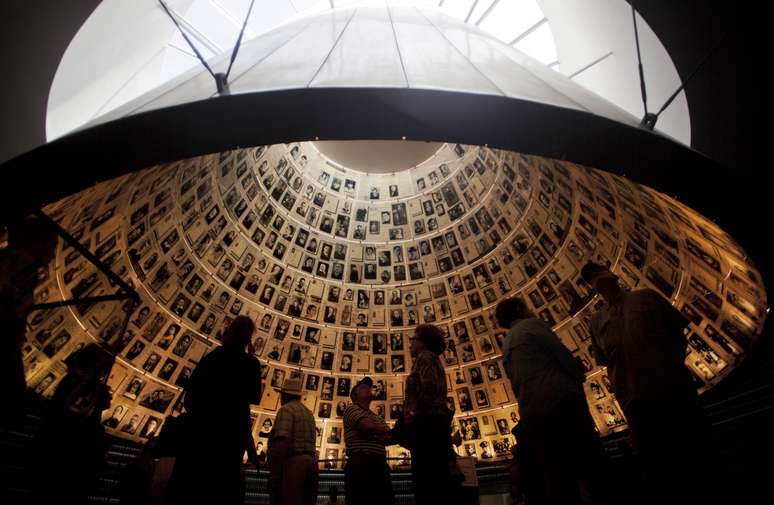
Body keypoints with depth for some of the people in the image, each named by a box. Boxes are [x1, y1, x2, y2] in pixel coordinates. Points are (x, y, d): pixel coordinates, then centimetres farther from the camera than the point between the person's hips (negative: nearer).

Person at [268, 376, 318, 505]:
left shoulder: (286, 409, -5)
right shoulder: (308, 413, 21)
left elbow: (282, 444, -17)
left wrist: (273, 475, -16)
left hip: (292, 463, -8)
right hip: (310, 462, 8)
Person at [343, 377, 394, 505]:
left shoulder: (379, 419, 29)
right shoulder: (351, 408, 6)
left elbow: (390, 438, 14)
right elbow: (368, 426, -11)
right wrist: (382, 433, 7)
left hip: (381, 465, 7)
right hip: (360, 465, -7)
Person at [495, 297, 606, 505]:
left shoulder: (506, 347, 26)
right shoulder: (532, 324, 6)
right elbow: (561, 354, -5)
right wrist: (578, 379, 11)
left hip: (532, 418, 7)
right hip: (561, 402, -7)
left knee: (559, 486, 6)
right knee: (595, 470, -3)